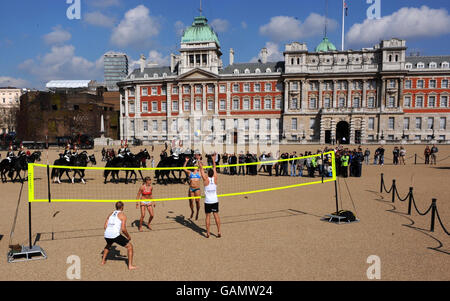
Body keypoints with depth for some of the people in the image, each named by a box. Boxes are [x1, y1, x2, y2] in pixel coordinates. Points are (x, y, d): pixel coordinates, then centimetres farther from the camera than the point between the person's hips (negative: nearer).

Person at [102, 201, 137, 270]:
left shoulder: (110, 214, 20)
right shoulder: (122, 215, 2)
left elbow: (105, 226, 17)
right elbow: (123, 229, -7)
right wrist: (128, 236, 8)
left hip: (106, 235, 7)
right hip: (115, 235, -7)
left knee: (108, 245, 41)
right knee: (130, 246, 6)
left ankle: (103, 261, 44)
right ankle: (130, 266, 1)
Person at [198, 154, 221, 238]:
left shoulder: (206, 179, -10)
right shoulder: (215, 179, -3)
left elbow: (202, 170, 5)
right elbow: (214, 168, 10)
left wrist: (200, 165, 21)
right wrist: (214, 160, 22)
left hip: (208, 201, -2)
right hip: (215, 201, 2)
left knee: (208, 216, 3)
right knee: (216, 215, 6)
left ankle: (208, 233, 5)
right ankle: (219, 232, 5)